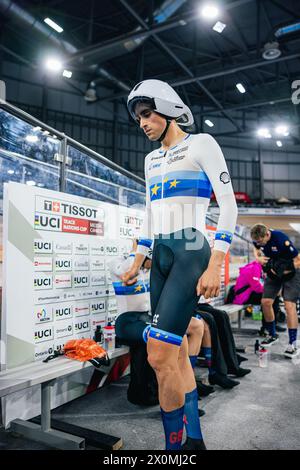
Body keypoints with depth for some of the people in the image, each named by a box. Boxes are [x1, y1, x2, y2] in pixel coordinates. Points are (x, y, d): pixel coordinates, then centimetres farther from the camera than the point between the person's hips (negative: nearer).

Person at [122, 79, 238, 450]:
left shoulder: (201, 143, -2)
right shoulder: (152, 159, 19)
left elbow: (228, 204, -10)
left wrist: (215, 265, -18)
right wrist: (137, 262, 19)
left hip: (192, 254, -7)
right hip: (161, 257, 8)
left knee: (159, 357, -14)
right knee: (176, 354, 9)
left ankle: (174, 444, 6)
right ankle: (194, 439, 26)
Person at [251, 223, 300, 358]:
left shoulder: (281, 239, -32)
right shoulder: (258, 239, -13)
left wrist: (283, 271, -31)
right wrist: (258, 257, -8)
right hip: (273, 272, 6)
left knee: (289, 305, -16)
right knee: (266, 302, -1)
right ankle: (272, 335, 21)